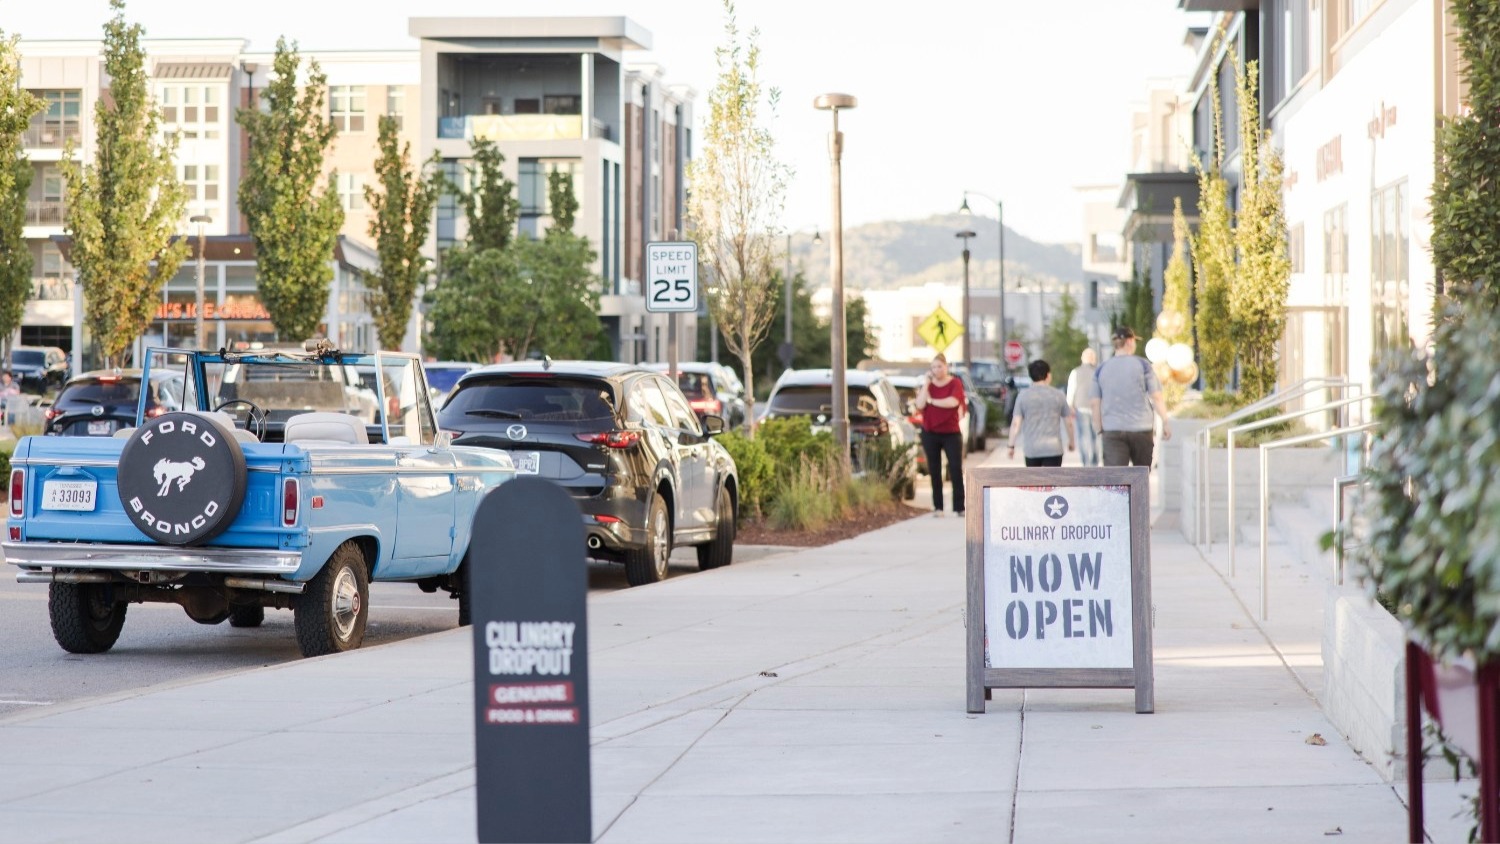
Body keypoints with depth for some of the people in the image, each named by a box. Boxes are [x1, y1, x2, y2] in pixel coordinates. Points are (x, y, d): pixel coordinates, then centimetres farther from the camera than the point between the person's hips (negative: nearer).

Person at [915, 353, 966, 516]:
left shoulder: (955, 383, -3)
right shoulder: (927, 384, 5)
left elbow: (953, 401, -22)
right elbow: (920, 405, -9)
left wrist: (932, 400, -12)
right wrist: (926, 384, -9)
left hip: (951, 433, -3)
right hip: (930, 433, 3)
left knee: (956, 470, -6)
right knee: (934, 471, 5)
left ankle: (959, 507, -3)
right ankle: (938, 507, 10)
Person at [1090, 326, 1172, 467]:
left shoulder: (1101, 370, 6)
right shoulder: (1142, 365, -1)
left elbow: (1095, 404, 6)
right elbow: (1157, 397, -6)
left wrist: (1099, 430, 13)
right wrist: (1165, 421, 0)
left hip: (1112, 431, 1)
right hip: (1141, 429, -1)